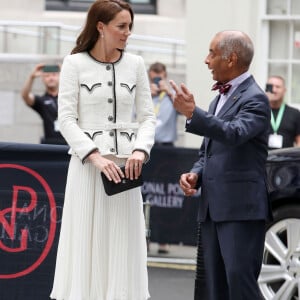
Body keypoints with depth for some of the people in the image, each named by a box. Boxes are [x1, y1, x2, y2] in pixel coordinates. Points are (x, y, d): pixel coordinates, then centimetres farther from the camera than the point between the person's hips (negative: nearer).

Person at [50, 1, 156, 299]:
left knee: (123, 244, 1)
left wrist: (140, 150, -10)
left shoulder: (135, 64, 8)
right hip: (87, 163, -3)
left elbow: (147, 117, 9)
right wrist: (95, 156, -17)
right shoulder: (75, 63, -1)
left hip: (125, 165, 3)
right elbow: (66, 118, -6)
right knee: (86, 242, -3)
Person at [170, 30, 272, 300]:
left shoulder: (254, 99, -8)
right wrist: (195, 174, 5)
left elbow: (235, 134, -27)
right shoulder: (220, 98, 20)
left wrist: (193, 114, -36)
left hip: (242, 208, -9)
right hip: (213, 207, 9)